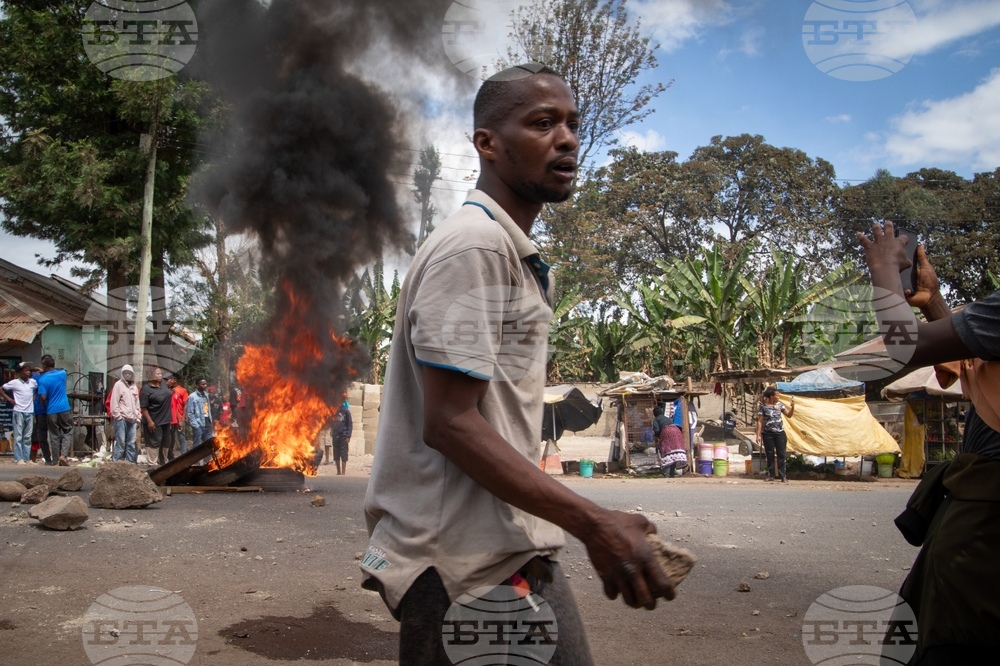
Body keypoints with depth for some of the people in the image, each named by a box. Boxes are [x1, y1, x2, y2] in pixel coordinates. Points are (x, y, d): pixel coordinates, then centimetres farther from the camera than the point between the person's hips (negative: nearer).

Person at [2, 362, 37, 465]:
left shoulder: (33, 382, 6)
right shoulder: (14, 382, -4)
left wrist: (35, 397, 6)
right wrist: (9, 399, -3)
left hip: (30, 412, 4)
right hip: (19, 412, -4)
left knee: (28, 437, 8)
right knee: (18, 436, -3)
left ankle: (27, 458, 11)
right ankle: (18, 459, -2)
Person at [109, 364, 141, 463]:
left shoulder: (134, 387, 19)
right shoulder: (118, 385, 0)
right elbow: (114, 402, -6)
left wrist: (138, 417, 15)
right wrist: (117, 416, -11)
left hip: (132, 420, 6)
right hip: (122, 419, -6)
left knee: (131, 444, 7)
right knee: (120, 443, -7)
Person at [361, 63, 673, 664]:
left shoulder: (519, 258, 16)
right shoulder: (472, 244, -15)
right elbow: (448, 422, -21)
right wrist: (592, 523, -24)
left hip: (514, 551, 9)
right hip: (465, 567, -9)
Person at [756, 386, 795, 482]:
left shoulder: (779, 404, 7)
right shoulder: (763, 406, -4)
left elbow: (789, 415, 12)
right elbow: (760, 421, -5)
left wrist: (792, 406, -6)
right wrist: (758, 435, -9)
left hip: (780, 433, 2)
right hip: (768, 434, -2)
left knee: (781, 454, 0)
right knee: (770, 455, 5)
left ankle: (782, 475, 4)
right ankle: (771, 475, 14)